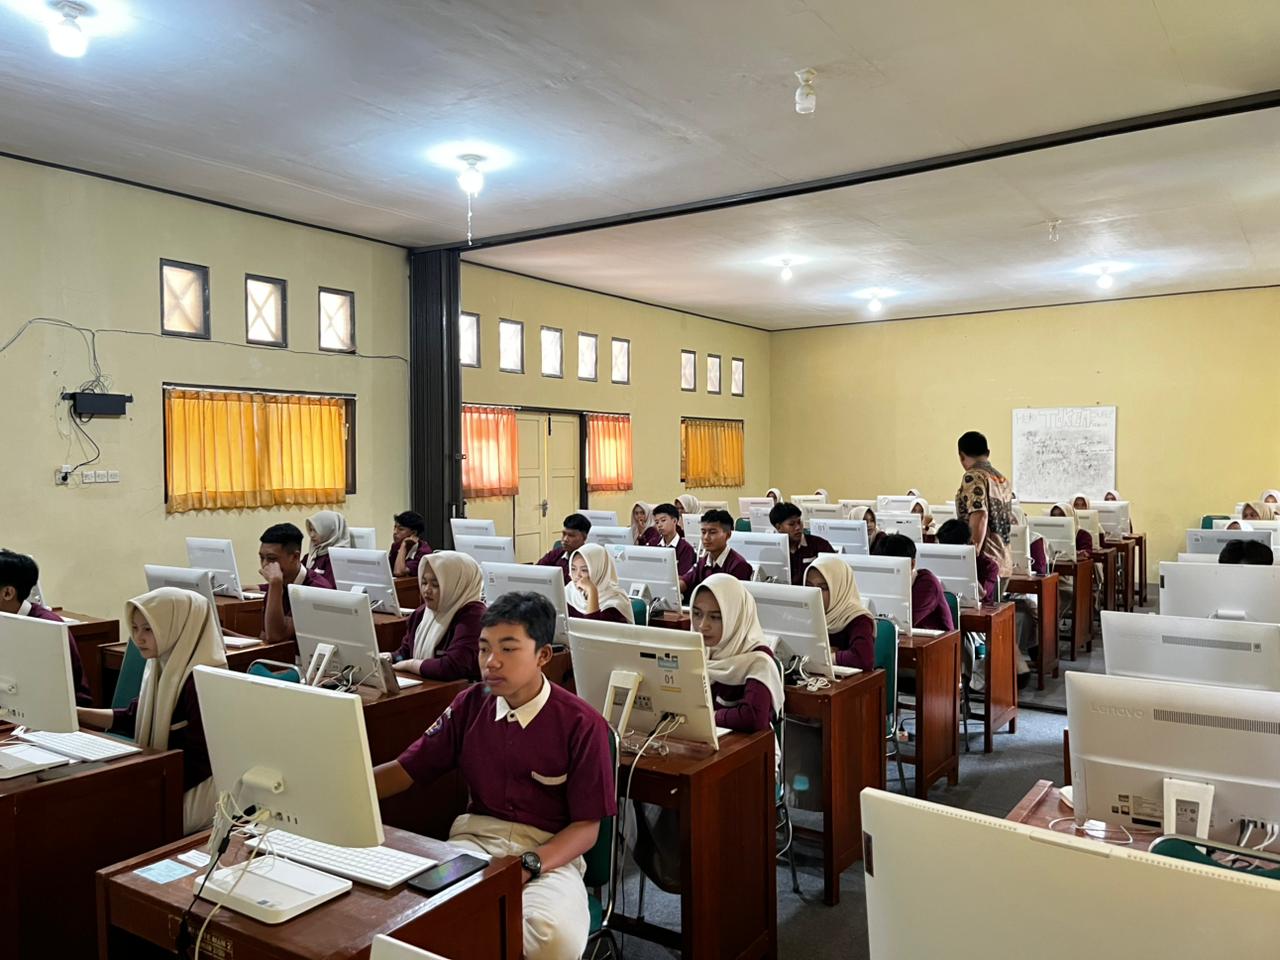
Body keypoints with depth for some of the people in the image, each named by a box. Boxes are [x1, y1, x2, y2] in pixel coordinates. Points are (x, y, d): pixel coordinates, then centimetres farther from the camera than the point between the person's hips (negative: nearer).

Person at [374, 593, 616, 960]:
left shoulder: (581, 723, -9)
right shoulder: (469, 704, 4)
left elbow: (587, 826, -7)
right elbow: (406, 769, 9)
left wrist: (528, 866, -23)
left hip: (550, 852, -2)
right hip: (476, 837, 3)